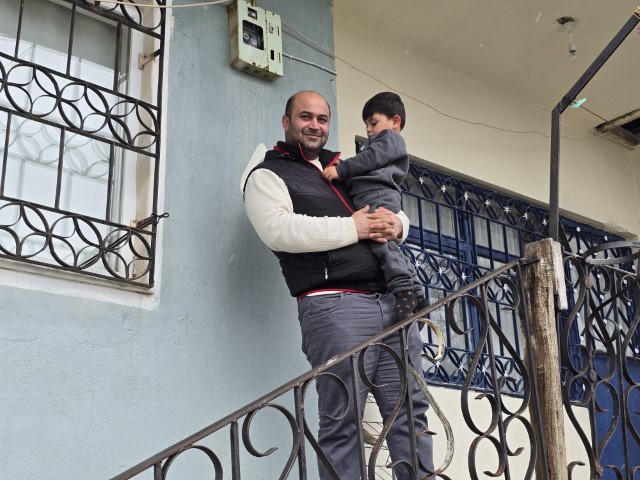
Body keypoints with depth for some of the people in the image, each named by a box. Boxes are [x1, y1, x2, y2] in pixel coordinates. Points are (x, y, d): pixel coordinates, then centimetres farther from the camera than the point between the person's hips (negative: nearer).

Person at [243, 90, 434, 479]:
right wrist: (353, 228, -11)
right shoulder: (268, 176, 7)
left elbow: (397, 212, 28)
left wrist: (396, 224, 2)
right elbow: (279, 230, -12)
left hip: (393, 300, 6)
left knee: (410, 412, 4)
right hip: (336, 305, -6)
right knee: (343, 421, -7)